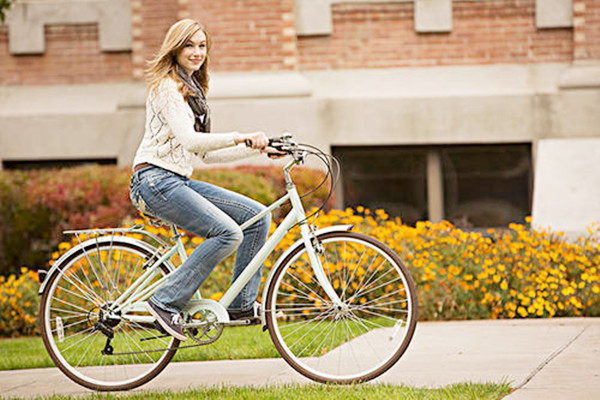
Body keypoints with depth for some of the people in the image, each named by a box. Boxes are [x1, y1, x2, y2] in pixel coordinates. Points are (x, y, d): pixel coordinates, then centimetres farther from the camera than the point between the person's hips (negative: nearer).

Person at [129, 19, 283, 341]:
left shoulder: (192, 91, 21)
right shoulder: (166, 87, -9)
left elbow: (206, 154, 19)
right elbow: (189, 139, -23)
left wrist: (256, 149, 13)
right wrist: (239, 137, -31)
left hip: (180, 181, 9)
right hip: (155, 181, -9)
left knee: (258, 216, 1)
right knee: (228, 233, -23)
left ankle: (242, 305, 6)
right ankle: (166, 303, -17)